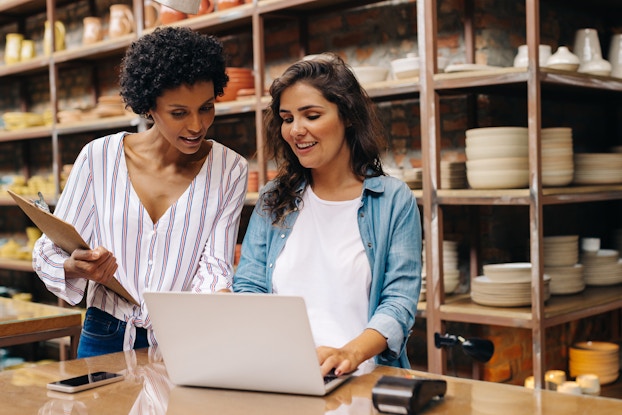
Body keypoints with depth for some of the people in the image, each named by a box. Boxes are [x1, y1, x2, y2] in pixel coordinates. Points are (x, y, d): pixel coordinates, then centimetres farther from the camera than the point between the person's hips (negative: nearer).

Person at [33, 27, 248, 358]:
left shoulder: (230, 170, 0)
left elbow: (214, 266, -4)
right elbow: (48, 252, 3)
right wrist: (75, 268, -20)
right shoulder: (99, 157, -2)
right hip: (106, 341, 1)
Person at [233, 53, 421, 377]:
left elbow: (399, 301, -2)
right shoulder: (273, 200, 16)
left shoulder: (395, 201, 6)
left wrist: (351, 353, -22)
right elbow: (248, 287, 11)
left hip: (363, 377, -2)